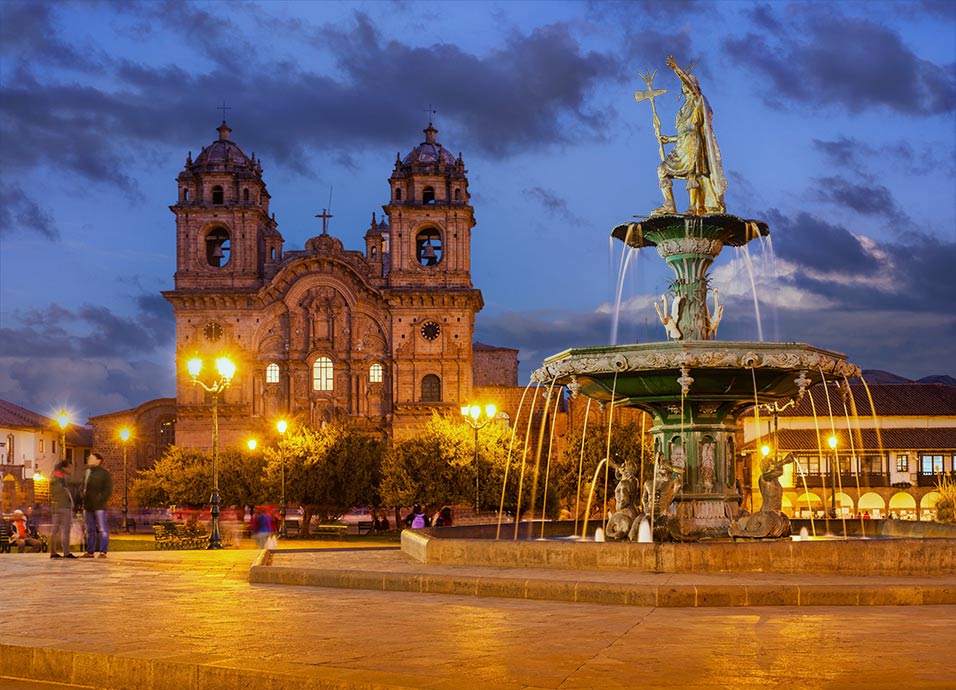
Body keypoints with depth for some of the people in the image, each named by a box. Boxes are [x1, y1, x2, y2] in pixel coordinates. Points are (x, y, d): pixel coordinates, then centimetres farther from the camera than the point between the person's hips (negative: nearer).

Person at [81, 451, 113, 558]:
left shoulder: (104, 473, -4)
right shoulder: (87, 472, 17)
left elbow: (108, 489, -8)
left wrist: (101, 499, -17)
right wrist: (82, 500, 9)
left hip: (99, 506, -7)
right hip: (87, 505, 7)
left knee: (102, 529, -7)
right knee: (90, 530, 11)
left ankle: (103, 552, -7)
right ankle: (90, 552, 17)